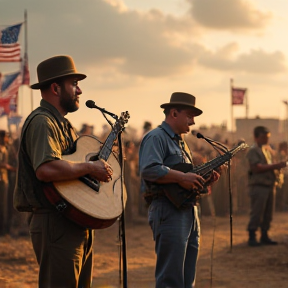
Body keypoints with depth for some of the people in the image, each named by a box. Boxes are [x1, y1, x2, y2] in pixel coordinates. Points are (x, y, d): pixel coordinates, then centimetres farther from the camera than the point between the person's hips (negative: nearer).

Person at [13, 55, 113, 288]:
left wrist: (104, 160, 16)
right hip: (55, 224, -11)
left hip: (76, 223, 11)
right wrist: (90, 168, -21)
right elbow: (46, 169, -31)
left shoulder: (64, 125, 20)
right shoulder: (41, 122, -14)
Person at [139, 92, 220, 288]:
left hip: (189, 211, 10)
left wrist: (204, 179, 11)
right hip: (169, 211, -10)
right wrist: (182, 177, -23)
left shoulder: (180, 142, 24)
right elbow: (149, 169, -24)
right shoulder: (156, 137, -7)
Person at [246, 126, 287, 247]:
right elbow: (257, 168, -18)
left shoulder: (267, 149, 18)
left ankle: (264, 236, 17)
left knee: (268, 214, 9)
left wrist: (278, 166, 6)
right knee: (256, 213, -7)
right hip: (258, 186, -8)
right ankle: (252, 237, -1)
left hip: (269, 186, 8)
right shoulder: (253, 150, -7)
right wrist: (275, 166, -18)